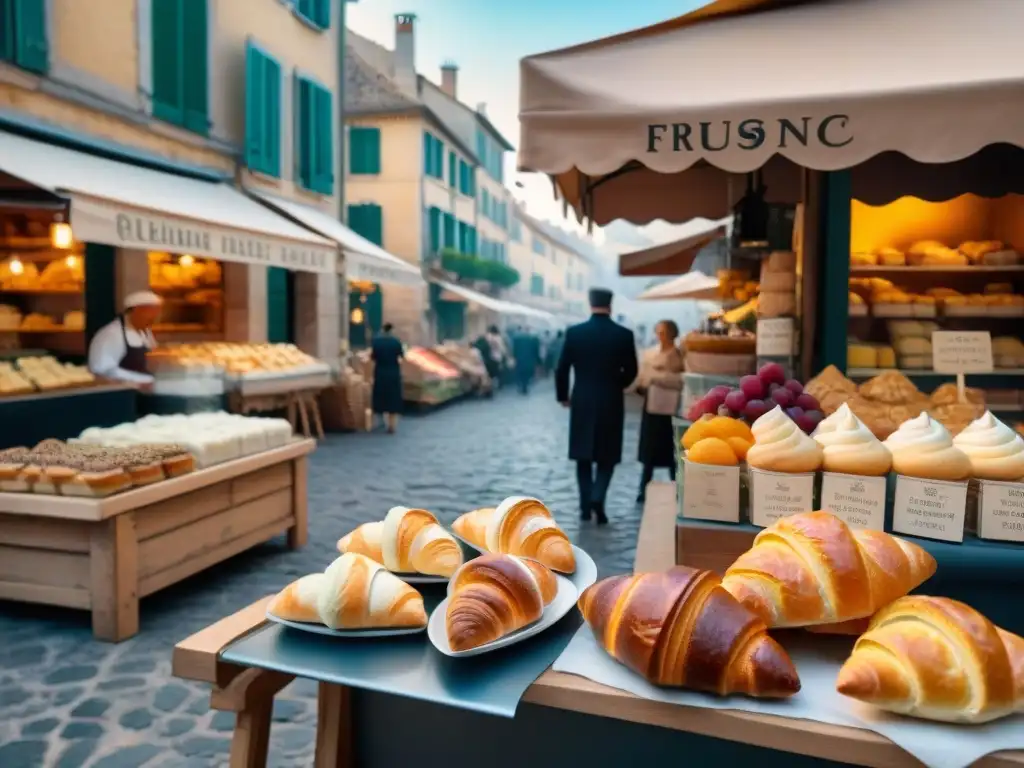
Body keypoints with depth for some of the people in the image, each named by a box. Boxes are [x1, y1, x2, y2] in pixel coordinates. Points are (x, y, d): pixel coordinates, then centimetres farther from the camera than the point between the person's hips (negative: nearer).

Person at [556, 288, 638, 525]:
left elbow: (561, 369, -3)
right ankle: (597, 497, -9)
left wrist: (563, 396, 12)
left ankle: (586, 505, 14)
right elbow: (631, 371, 1)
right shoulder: (624, 334, -6)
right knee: (607, 455, 11)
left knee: (584, 456, 12)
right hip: (611, 403, -1)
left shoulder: (574, 332, -5)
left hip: (582, 402, 1)